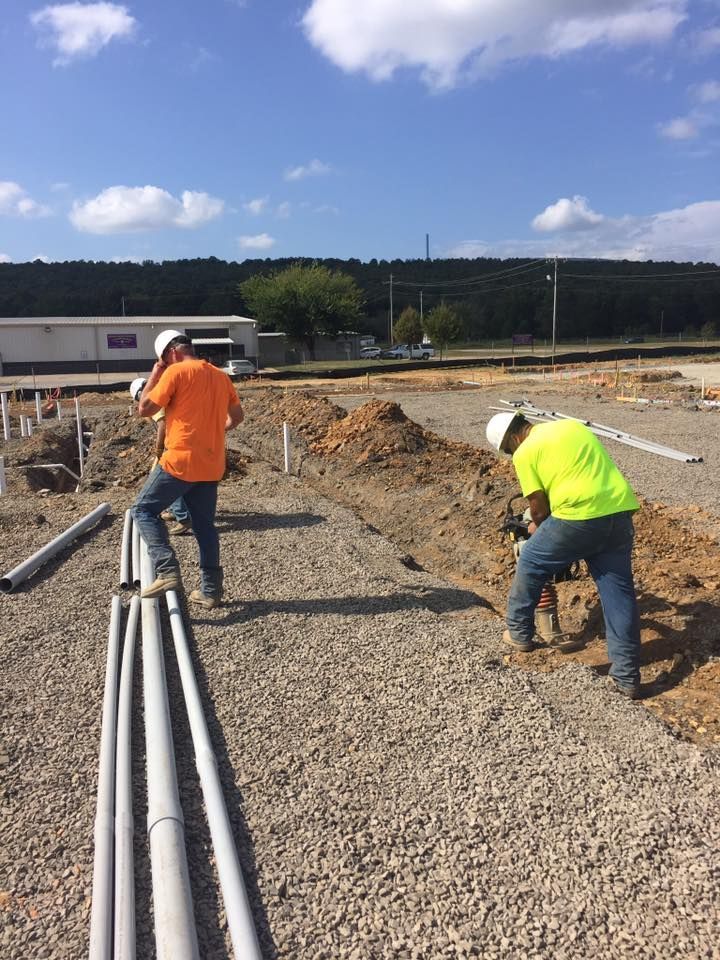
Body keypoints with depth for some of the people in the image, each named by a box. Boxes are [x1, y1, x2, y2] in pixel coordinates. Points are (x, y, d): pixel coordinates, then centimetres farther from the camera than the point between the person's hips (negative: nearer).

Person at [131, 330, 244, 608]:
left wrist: (155, 375, 5)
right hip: (211, 466, 7)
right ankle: (210, 590, 15)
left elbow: (144, 409, -4)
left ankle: (167, 571, -8)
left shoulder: (176, 372, -8)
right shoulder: (221, 376, 13)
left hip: (180, 461, -7)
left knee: (144, 510, 6)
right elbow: (237, 416, 21)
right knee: (205, 525, 13)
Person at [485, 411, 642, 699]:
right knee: (618, 592, 11)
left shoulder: (525, 453, 0)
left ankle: (519, 633, 31)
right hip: (620, 511, 7)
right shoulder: (573, 425, 21)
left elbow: (539, 507, 1)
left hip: (581, 516, -7)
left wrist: (538, 528, 23)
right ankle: (628, 677, 15)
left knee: (530, 564, 17)